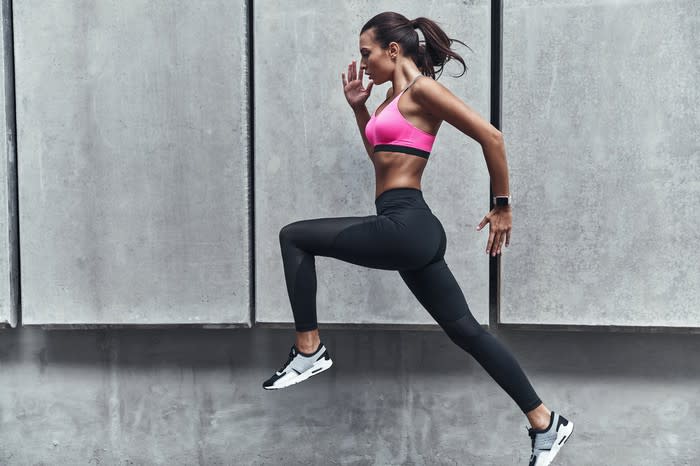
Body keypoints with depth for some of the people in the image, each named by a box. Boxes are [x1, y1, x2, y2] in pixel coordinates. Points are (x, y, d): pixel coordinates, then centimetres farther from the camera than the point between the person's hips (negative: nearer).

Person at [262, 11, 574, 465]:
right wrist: (359, 107, 22)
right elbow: (381, 153, 33)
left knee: (294, 237, 0)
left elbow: (491, 137, -13)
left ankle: (309, 350, 4)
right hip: (412, 230, 10)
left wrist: (503, 205, -9)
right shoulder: (396, 93, 19)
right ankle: (546, 423, 18)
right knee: (467, 331, 11)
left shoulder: (422, 88, -8)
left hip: (404, 225, -10)